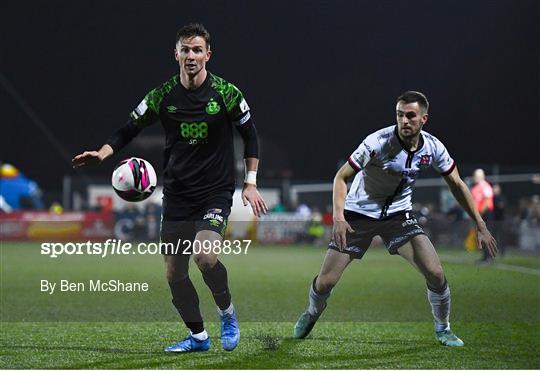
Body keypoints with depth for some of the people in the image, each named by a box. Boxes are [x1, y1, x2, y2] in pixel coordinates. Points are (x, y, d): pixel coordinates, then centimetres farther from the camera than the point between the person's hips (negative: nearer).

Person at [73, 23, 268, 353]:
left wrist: (251, 183, -2)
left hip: (216, 192, -3)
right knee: (174, 273, 2)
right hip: (176, 195, 4)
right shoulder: (163, 96, -2)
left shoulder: (226, 93, -7)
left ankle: (227, 314, 1)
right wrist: (103, 152, -13)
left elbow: (250, 136, 4)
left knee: (205, 255, -25)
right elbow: (129, 130, 6)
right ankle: (198, 336, 21)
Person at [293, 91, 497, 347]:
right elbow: (342, 176, -18)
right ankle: (312, 314, 29)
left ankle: (443, 329, 11)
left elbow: (457, 185, 2)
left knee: (435, 273, -15)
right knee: (325, 282, -7)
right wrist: (338, 217, -32)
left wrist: (480, 226, 0)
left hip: (398, 215, 3)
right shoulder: (378, 142, -25)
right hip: (358, 214, -3)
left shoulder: (432, 147, -12)